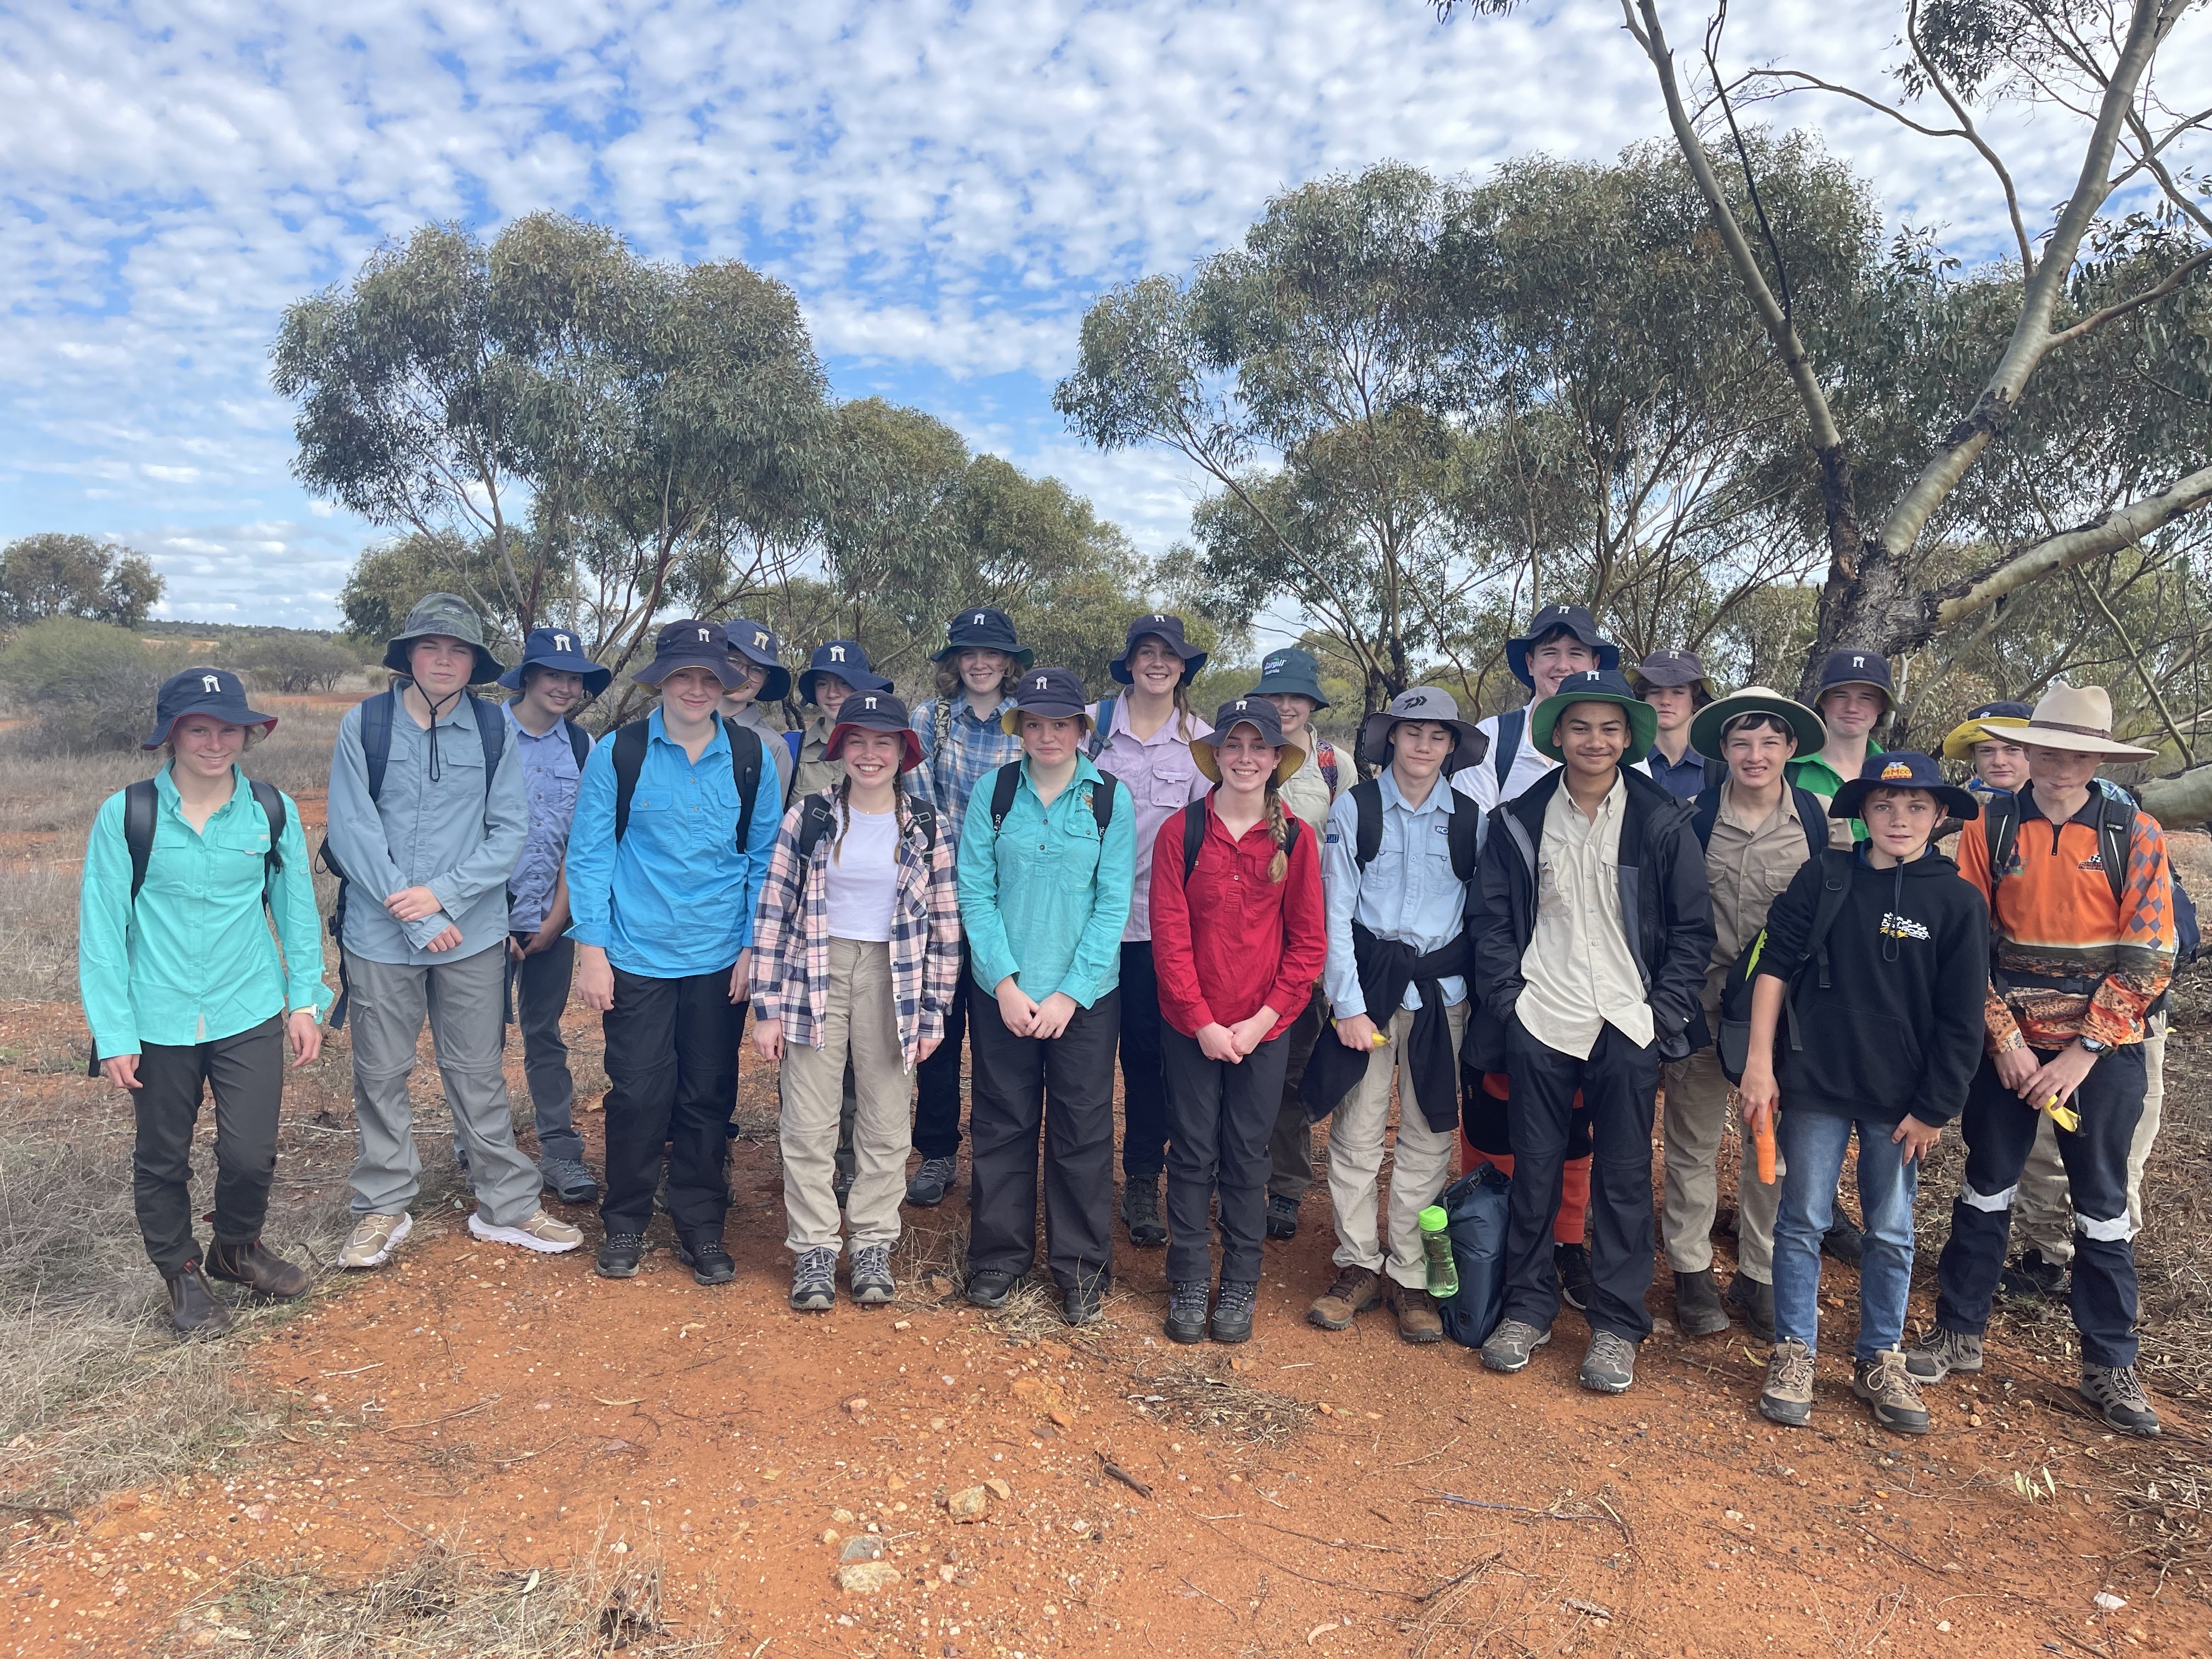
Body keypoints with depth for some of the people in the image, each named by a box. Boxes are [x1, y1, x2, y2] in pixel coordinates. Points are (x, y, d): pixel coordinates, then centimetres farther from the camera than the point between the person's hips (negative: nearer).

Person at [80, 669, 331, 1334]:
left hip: (250, 1015, 1)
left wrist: (306, 998, 4)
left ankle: (236, 1250, 32)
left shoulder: (274, 811, -3)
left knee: (251, 1154, 2)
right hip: (159, 1023, 0)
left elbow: (297, 910, 5)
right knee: (163, 1159, 14)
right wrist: (113, 1032, -7)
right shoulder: (125, 815, -8)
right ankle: (182, 1274, 36)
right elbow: (101, 927, -5)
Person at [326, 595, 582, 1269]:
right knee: (381, 1075, 11)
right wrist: (420, 923, -11)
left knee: (478, 1073, 9)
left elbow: (510, 831, -1)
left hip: (474, 935, 1)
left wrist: (444, 893, -13)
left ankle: (507, 1206, 19)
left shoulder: (495, 730, 1)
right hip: (380, 935, 0)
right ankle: (383, 1208, 27)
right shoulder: (363, 724, -2)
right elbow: (352, 833, -7)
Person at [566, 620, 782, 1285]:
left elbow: (765, 856, 4)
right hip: (636, 956, -1)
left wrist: (754, 945, -1)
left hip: (721, 960, 1)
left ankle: (701, 1229, 25)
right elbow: (590, 853, -1)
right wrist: (591, 946, -5)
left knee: (709, 1097, 10)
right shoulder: (618, 752, -4)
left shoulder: (753, 757, 0)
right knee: (639, 1094, 4)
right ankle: (625, 1225, 24)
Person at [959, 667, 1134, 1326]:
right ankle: (1000, 1255, 28)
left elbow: (1113, 903, -5)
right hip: (1003, 992, 1)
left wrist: (1070, 994, -11)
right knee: (1002, 1124, 10)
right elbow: (975, 893, -3)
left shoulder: (1111, 799, -3)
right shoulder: (993, 791, -1)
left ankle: (1081, 1265, 23)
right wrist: (1005, 983, -11)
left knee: (1082, 1130, 7)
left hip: (1086, 994, -1)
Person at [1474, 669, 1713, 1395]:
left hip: (1628, 1027, -1)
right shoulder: (1520, 820, 4)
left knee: (1624, 1178, 7)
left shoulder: (1663, 822, 0)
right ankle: (1527, 1308, 24)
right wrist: (1508, 1000, -4)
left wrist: (1662, 1011, -5)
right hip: (1540, 1024, 1)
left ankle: (1617, 1324, 21)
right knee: (1534, 1171, 9)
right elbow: (1493, 923, 6)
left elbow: (1693, 929, 3)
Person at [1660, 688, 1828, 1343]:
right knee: (1694, 1139, 6)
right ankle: (1691, 1270, 21)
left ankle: (1759, 1276, 22)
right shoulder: (1695, 816, -2)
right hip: (1704, 999, -1)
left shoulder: (1816, 816, 0)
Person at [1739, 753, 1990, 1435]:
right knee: (1802, 1222, 6)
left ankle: (1880, 1359, 28)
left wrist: (1933, 1109, -2)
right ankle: (1793, 1352, 20)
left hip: (1901, 1098, 0)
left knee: (1892, 1233, 12)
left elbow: (1961, 1020, -1)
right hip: (1815, 1083, 0)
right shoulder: (1824, 878, -2)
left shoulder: (1958, 901, -2)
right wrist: (1759, 1063, -5)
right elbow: (1774, 966, -1)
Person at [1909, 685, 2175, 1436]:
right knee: (1986, 1186, 11)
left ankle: (2110, 1366, 23)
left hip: (2102, 1051, -1)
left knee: (2102, 1203, 9)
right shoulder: (1990, 829, -1)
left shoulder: (2136, 834, -4)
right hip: (2007, 1044, 1)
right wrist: (2006, 1042, -8)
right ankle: (1958, 1333, 24)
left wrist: (2082, 1052, -12)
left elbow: (2148, 956, -7)